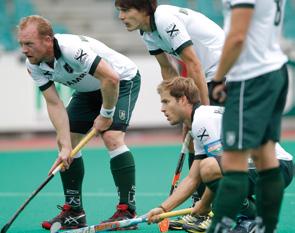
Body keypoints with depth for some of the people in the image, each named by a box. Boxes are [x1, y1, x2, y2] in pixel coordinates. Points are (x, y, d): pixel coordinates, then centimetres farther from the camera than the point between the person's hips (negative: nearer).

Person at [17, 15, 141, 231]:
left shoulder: (72, 48, -38)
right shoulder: (34, 65, -15)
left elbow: (111, 78, -38)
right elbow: (55, 104, -16)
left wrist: (106, 114, -24)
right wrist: (65, 145, -25)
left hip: (122, 80, -8)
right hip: (89, 90, 8)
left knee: (112, 138, -25)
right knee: (65, 141, -1)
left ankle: (127, 211, -20)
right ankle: (74, 212, 7)